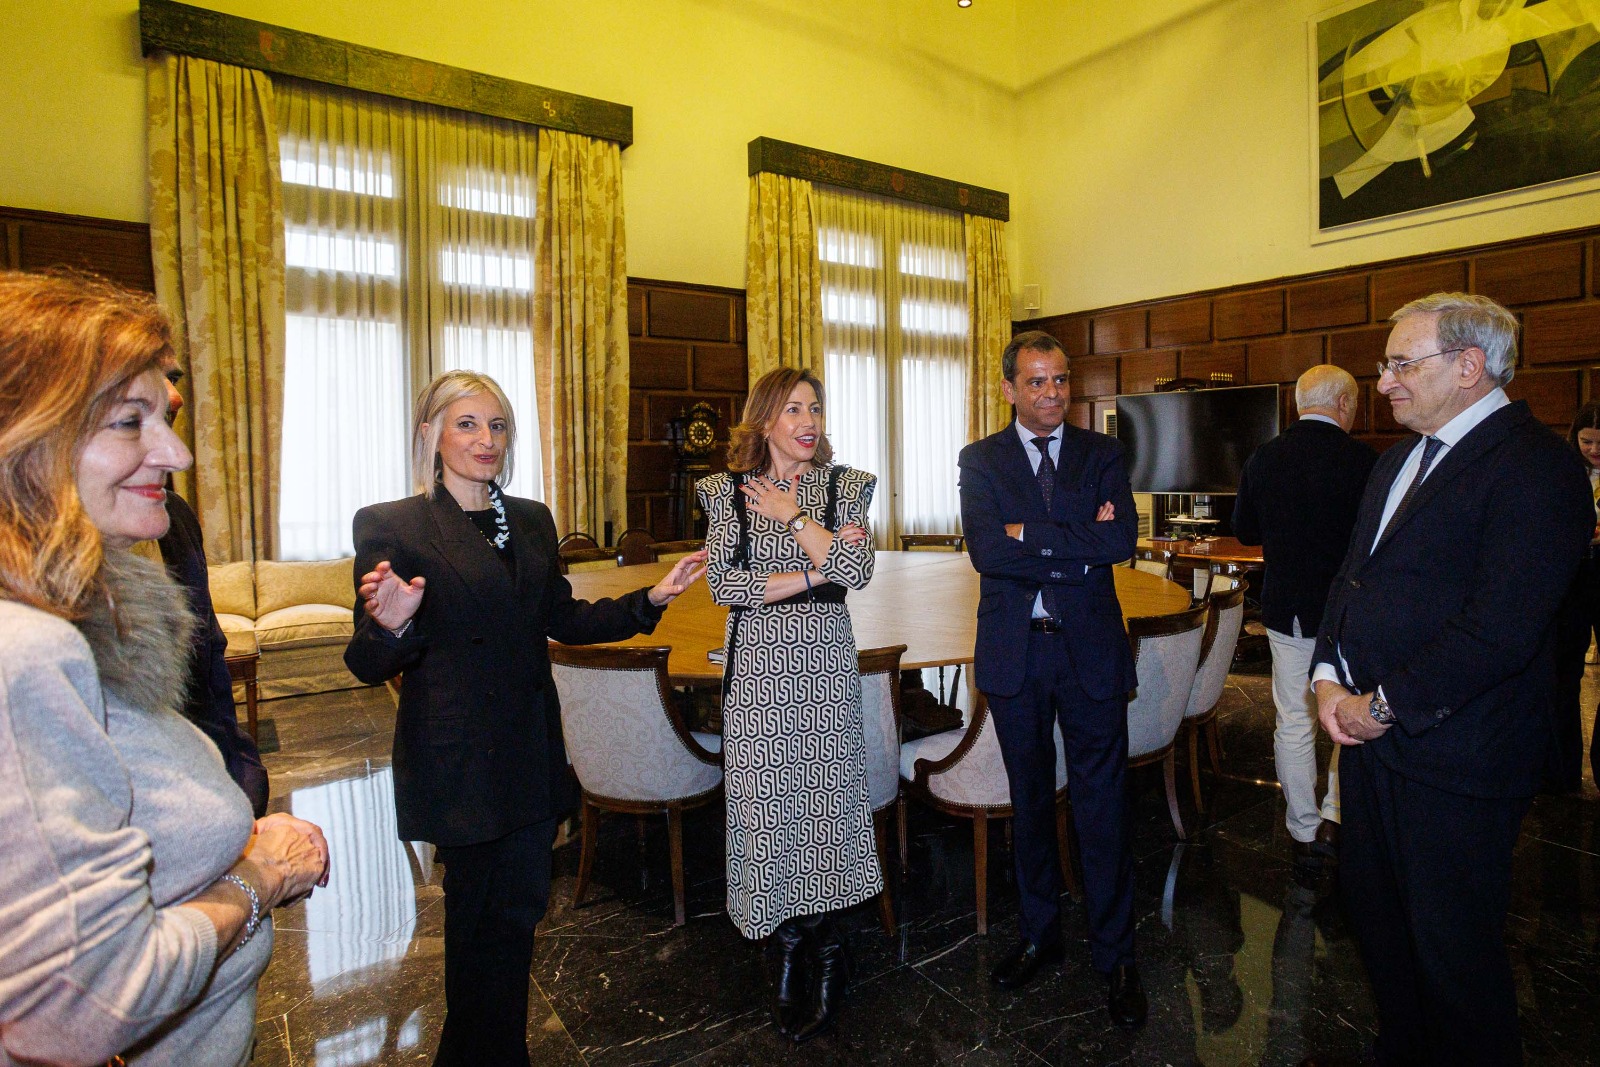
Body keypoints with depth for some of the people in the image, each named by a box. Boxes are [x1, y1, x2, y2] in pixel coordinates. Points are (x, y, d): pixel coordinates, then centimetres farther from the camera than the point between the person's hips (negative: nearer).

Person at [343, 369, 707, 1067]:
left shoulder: (532, 520, 7)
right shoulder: (390, 526, -9)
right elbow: (368, 664, -10)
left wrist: (652, 598, 3)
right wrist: (391, 626, -33)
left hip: (532, 748, 5)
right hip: (457, 758, -5)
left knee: (519, 906, 16)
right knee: (483, 916, 11)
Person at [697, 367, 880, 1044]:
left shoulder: (844, 486, 4)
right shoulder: (728, 491, 2)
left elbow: (859, 570, -10)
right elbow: (725, 586, -8)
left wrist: (794, 516, -10)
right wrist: (813, 573, -12)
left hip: (826, 666, 1)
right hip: (759, 669, 0)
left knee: (827, 799, 8)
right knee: (765, 804, 5)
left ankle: (821, 946, 29)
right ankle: (789, 944, 26)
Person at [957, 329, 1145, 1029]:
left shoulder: (1101, 454, 3)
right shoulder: (981, 461, 1)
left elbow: (1121, 541, -14)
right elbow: (985, 551, -15)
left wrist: (1028, 534, -16)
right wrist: (1077, 546, -16)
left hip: (1090, 649, 0)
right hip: (1014, 653, 1)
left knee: (1102, 805, 7)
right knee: (1029, 800, 16)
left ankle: (1115, 956, 25)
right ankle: (1040, 936, 35)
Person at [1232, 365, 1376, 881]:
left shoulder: (1262, 458, -1)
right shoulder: (1359, 457, -13)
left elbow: (1245, 532, 7)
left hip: (1286, 611, 3)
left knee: (1293, 724, 11)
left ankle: (1304, 837, 21)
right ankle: (1335, 816, 12)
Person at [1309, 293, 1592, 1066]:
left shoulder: (1533, 465, -15)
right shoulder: (1398, 460, 13)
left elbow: (1500, 630, -23)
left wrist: (1385, 705, -17)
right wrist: (1330, 677, -1)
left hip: (1454, 756, -8)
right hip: (1371, 736, 8)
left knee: (1453, 945, 9)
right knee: (1372, 911, 21)